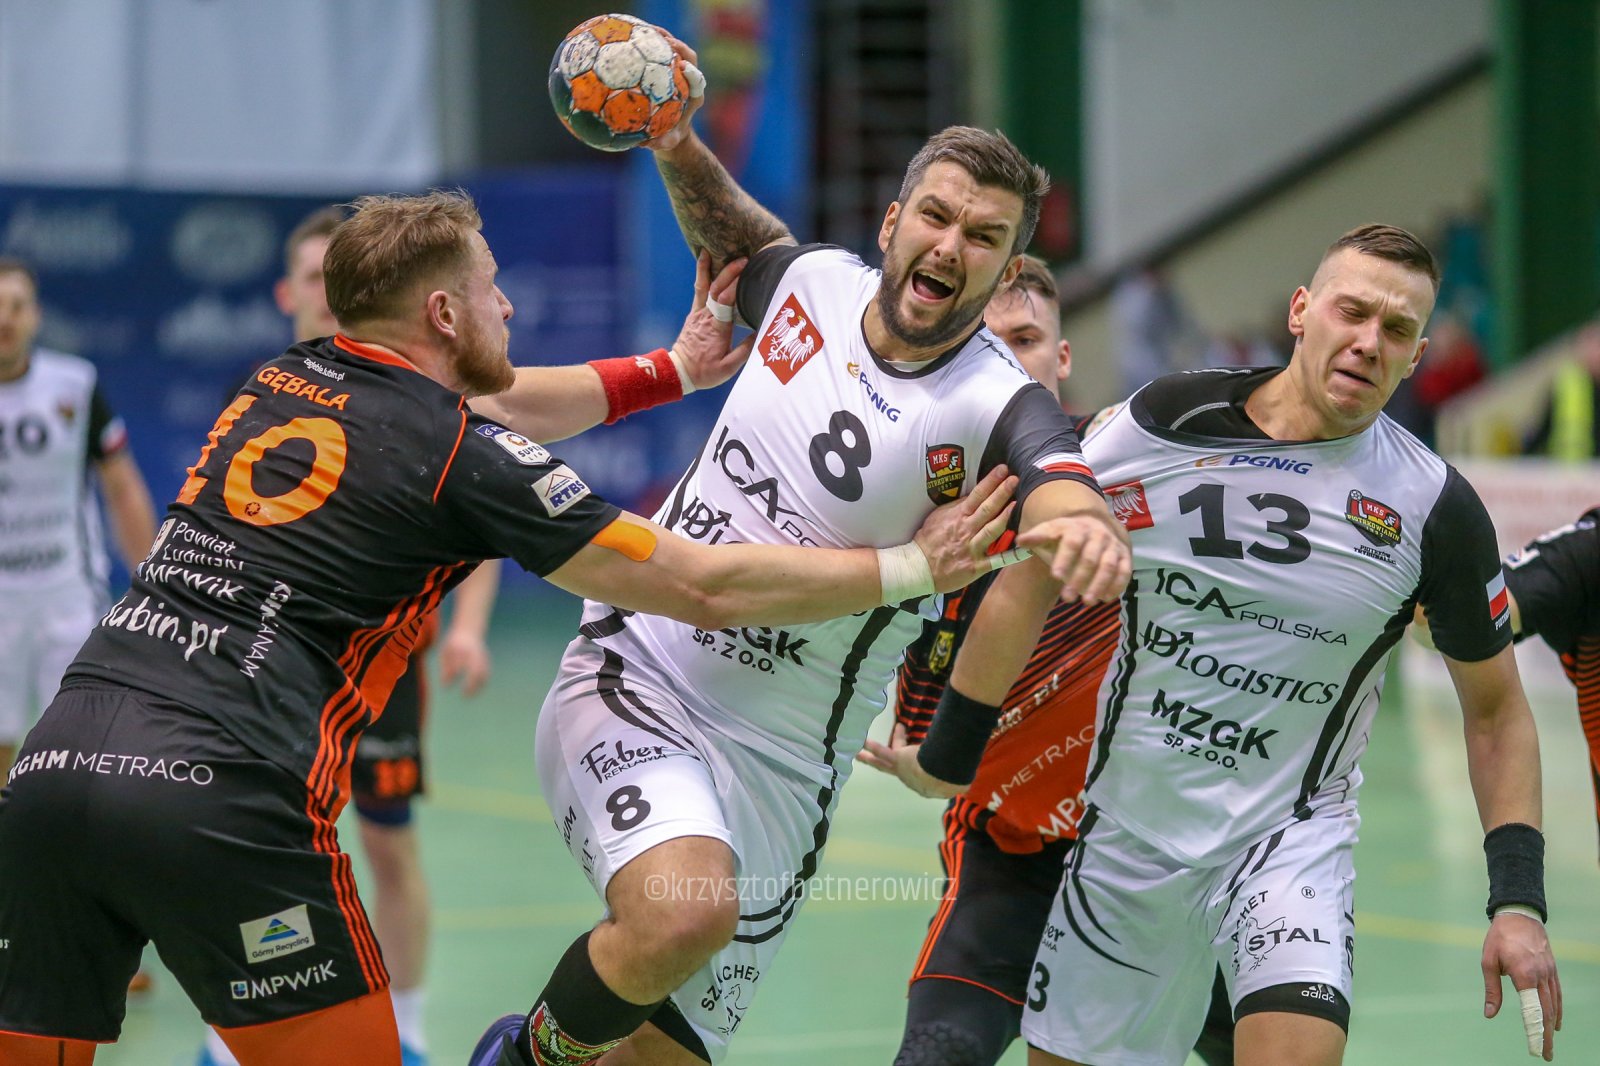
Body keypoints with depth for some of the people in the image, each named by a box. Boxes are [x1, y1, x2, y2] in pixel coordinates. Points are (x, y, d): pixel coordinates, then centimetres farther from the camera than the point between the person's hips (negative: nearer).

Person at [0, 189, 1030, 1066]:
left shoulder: (285, 380, 21)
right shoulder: (461, 451, 1)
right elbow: (706, 588, 4)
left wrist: (672, 367, 45)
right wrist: (912, 568, 13)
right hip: (219, 789, -6)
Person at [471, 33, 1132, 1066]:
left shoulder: (999, 407, -14)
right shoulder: (816, 283, -1)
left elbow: (1068, 496, -38)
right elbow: (735, 235, 25)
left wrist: (1089, 529, -61)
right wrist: (677, 147, 9)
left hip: (775, 765, 0)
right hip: (633, 678, 0)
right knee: (685, 911, -30)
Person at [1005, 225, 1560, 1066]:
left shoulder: (1436, 509, -9)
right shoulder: (1162, 423, -8)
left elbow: (1495, 712, 2)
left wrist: (1517, 902, -5)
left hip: (1291, 836, -2)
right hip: (1127, 829, 2)